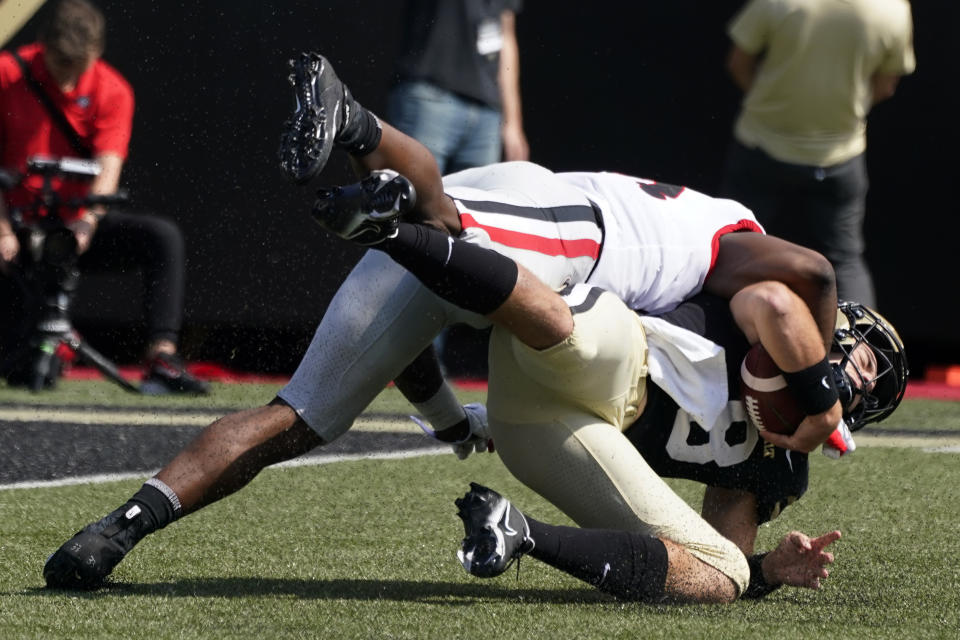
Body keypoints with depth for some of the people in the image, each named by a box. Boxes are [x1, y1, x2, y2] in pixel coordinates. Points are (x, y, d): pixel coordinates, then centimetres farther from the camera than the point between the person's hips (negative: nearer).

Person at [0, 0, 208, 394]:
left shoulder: (112, 90, -3)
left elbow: (108, 166, -15)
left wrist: (87, 222, -35)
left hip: (80, 226, 2)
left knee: (163, 236, -24)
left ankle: (162, 356, -33)